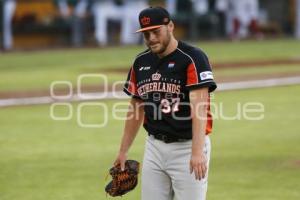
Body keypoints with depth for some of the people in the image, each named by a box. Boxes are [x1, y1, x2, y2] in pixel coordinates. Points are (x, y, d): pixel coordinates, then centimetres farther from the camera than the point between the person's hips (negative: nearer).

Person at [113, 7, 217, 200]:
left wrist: (197, 152, -31)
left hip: (187, 146, -6)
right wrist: (123, 151, 16)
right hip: (155, 146, 6)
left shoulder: (192, 58, -12)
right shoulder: (141, 62, 9)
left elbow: (199, 107, -22)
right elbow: (136, 109, 18)